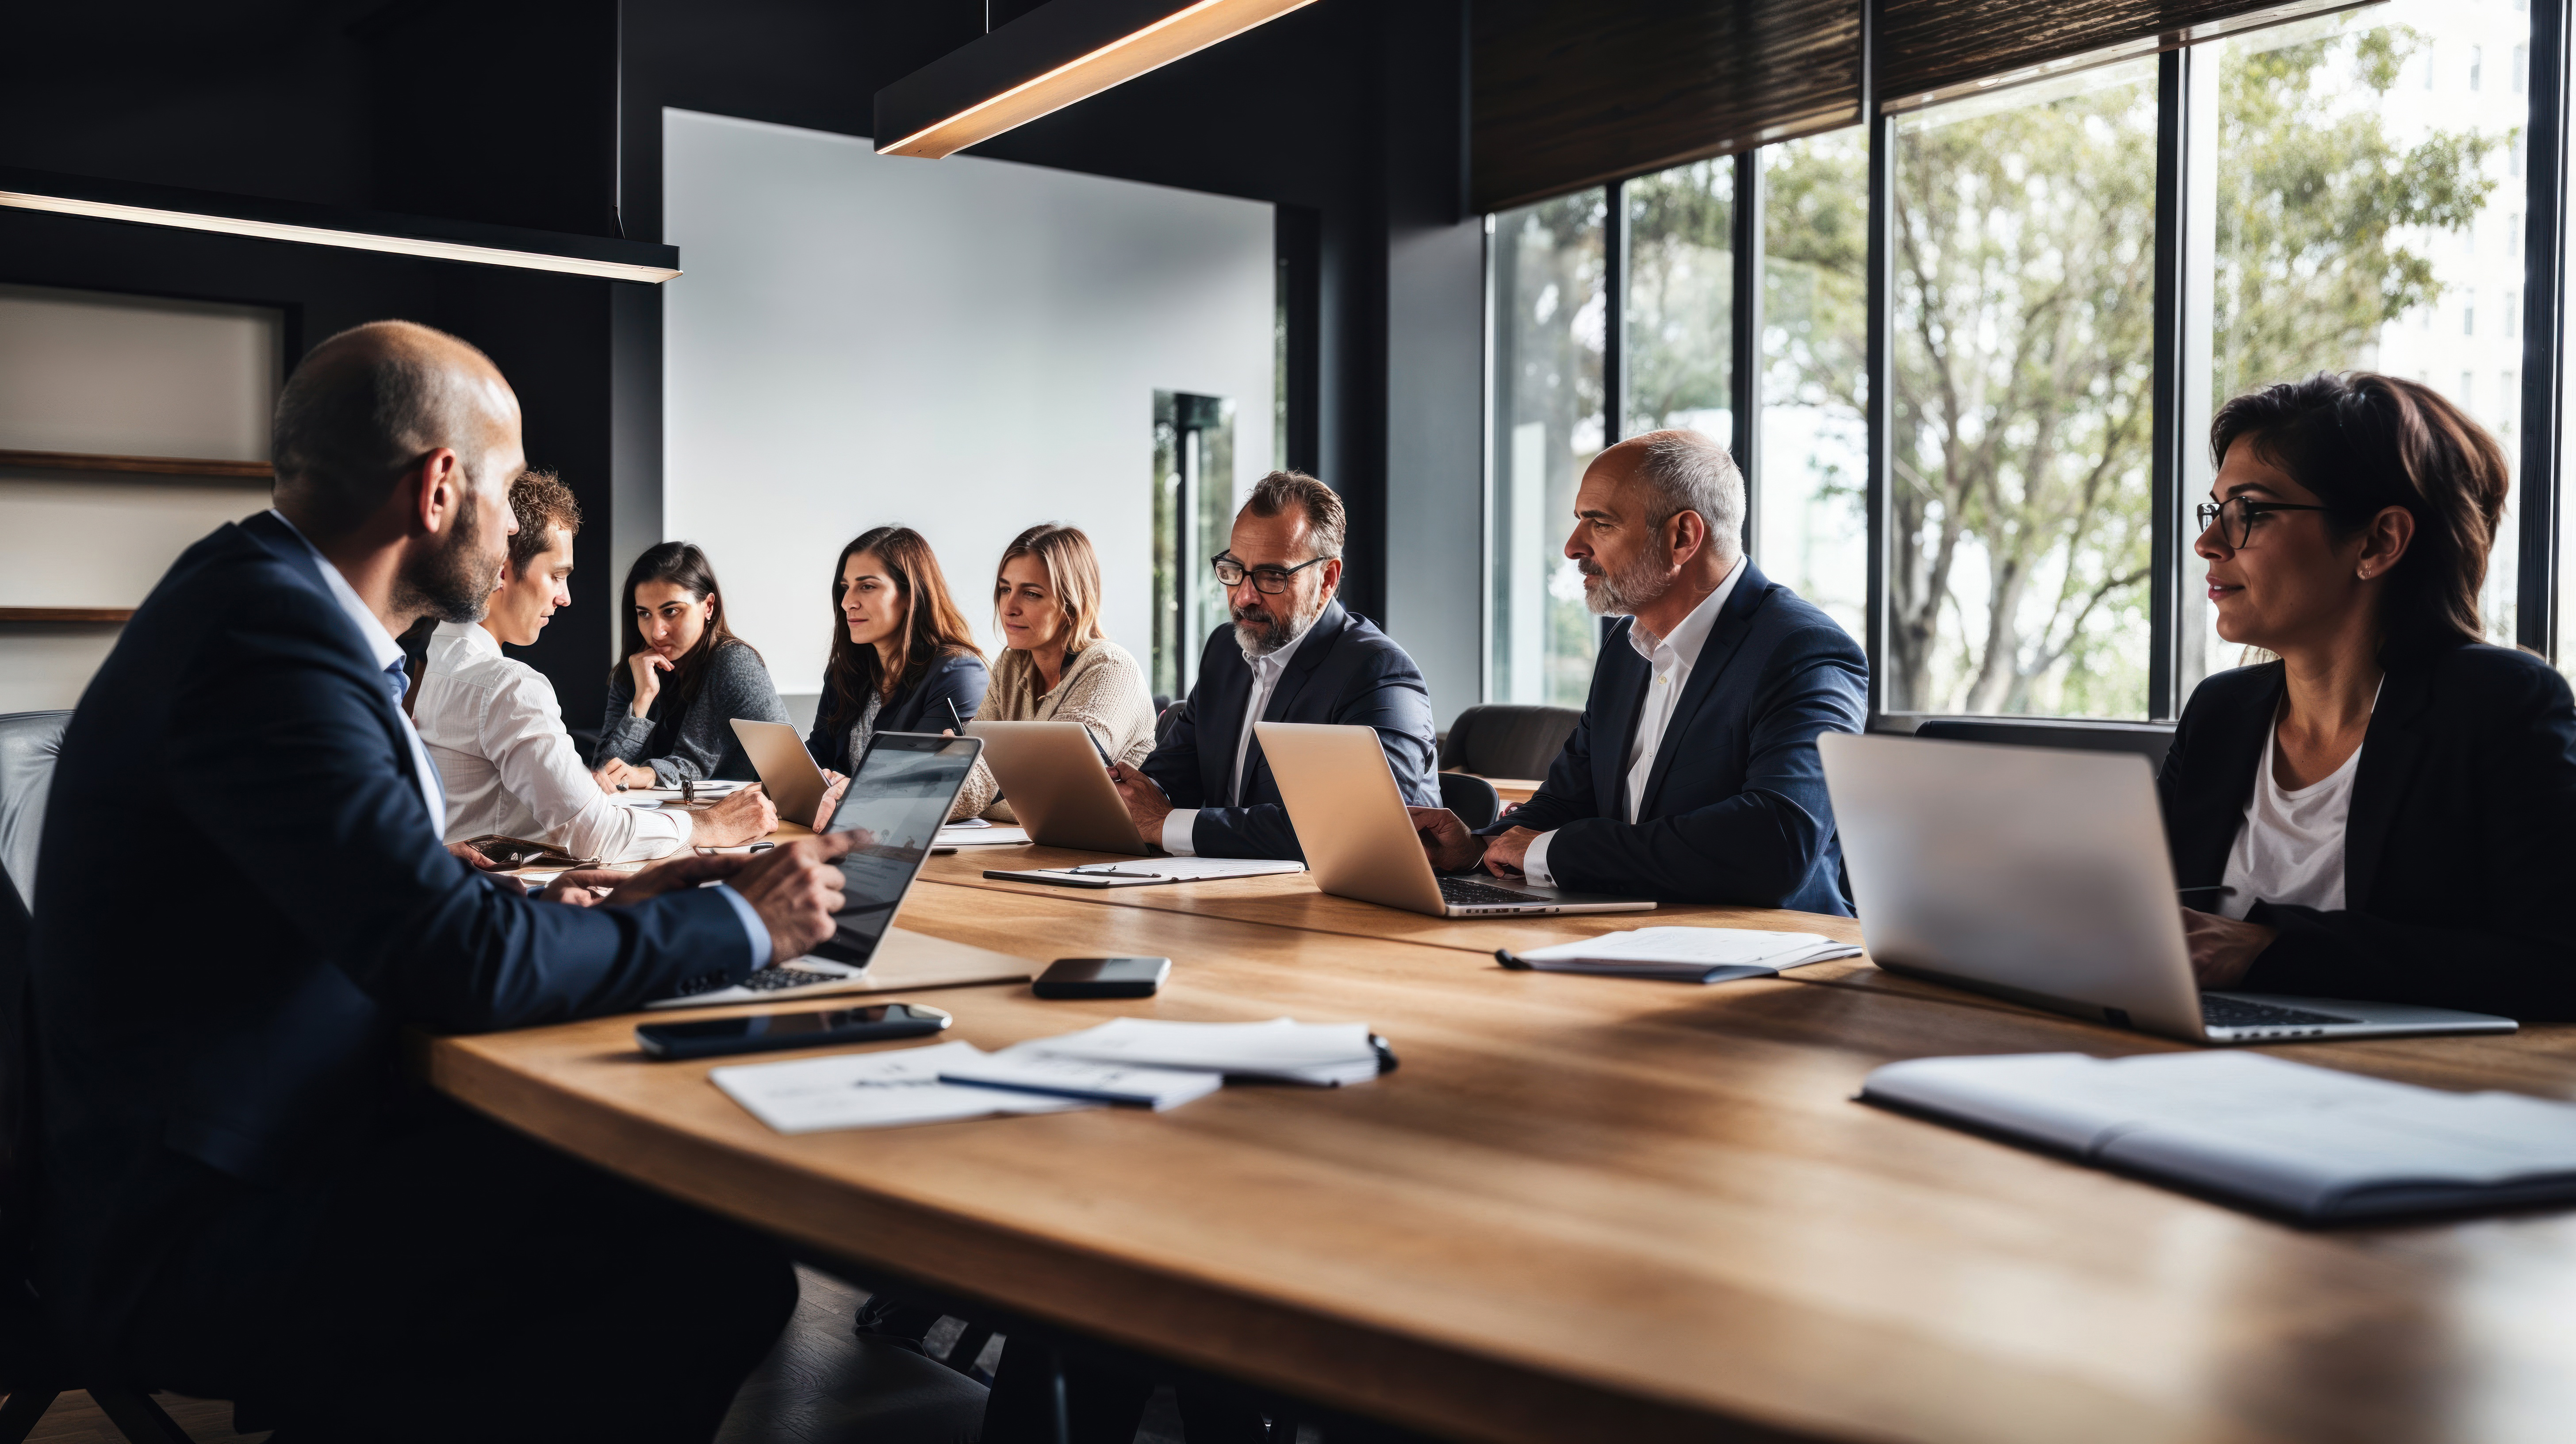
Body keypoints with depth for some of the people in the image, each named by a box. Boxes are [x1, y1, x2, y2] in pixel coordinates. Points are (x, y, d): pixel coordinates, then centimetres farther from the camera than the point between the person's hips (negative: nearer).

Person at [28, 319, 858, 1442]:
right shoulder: (266, 626, -20)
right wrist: (738, 923, -12)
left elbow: (401, 898, 16)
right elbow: (457, 961, -24)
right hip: (200, 1236, -10)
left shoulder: (267, 595, 10)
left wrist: (604, 911, 7)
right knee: (723, 1275, -19)